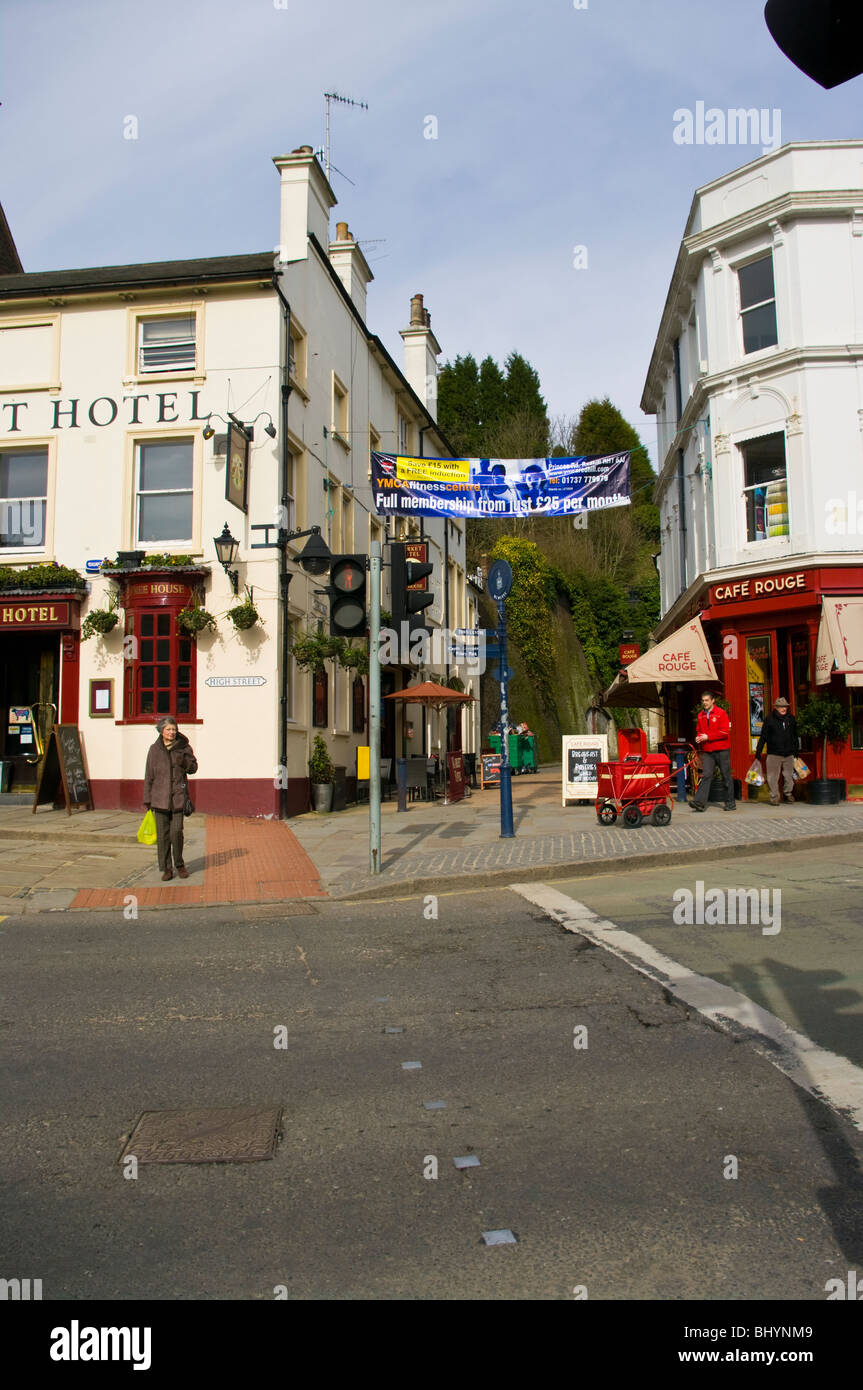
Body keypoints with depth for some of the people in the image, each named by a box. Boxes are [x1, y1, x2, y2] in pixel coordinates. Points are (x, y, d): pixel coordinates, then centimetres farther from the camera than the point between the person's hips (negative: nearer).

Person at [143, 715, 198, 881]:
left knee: (177, 831, -6)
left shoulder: (183, 747, 3)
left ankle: (179, 864, 13)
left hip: (178, 795, 0)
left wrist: (185, 762, -12)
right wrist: (147, 800, 4)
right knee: (162, 834, 2)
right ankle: (166, 868, 12)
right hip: (160, 797, 0)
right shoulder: (154, 749, 3)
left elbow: (193, 767, 11)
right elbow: (149, 775, 6)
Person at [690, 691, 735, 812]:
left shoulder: (721, 713, -5)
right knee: (706, 775, -7)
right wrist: (698, 737, 1)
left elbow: (724, 732, -12)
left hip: (721, 750, -4)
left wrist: (708, 737, -15)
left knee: (726, 776, 5)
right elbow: (699, 730, 24)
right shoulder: (701, 715, 12)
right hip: (707, 751, 4)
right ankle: (700, 802, -15)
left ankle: (730, 803, 14)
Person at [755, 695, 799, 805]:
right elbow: (763, 737, -1)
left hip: (789, 754, 3)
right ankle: (774, 797, 10)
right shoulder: (769, 719, -3)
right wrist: (758, 752, -3)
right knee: (773, 777, -2)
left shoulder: (791, 719, 8)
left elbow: (795, 736, 19)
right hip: (774, 754, -3)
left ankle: (788, 793, 29)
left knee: (789, 775, 9)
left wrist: (796, 750, 20)